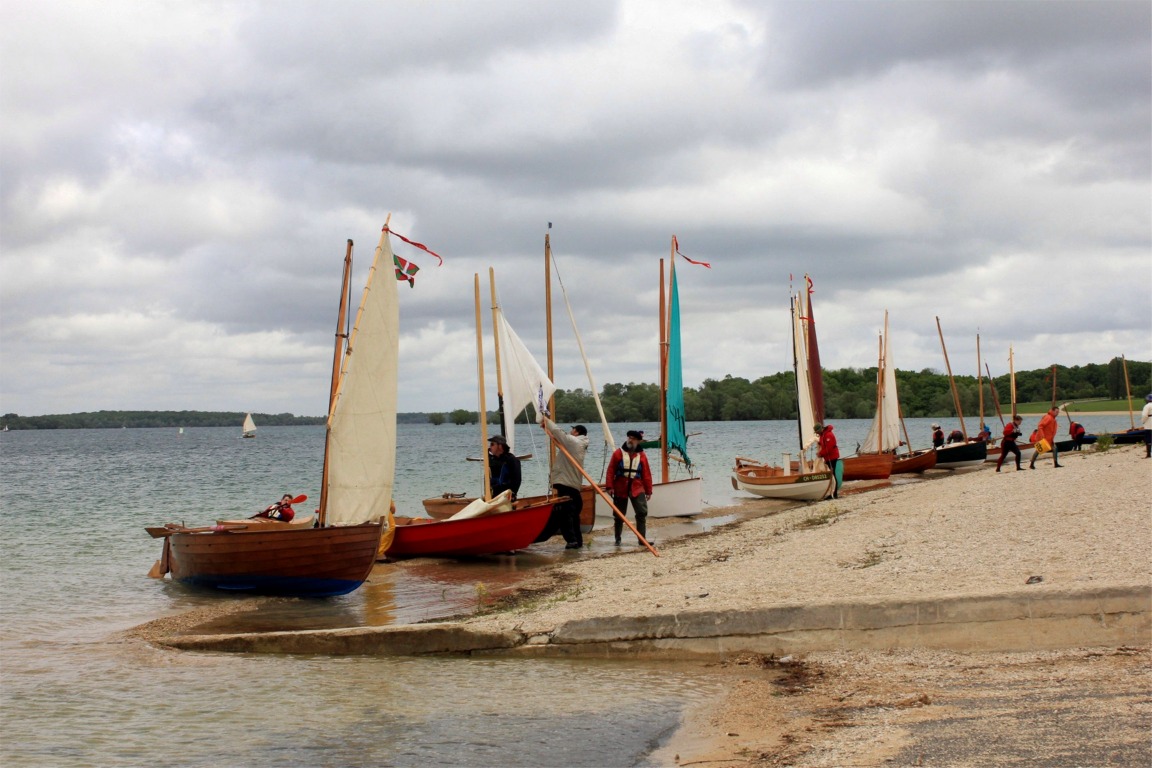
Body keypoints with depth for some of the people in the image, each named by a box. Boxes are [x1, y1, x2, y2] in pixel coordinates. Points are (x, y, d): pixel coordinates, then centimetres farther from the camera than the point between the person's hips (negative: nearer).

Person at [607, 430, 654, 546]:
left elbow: (646, 474, 5)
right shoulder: (618, 453, -1)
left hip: (637, 489, 1)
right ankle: (617, 539, 19)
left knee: (642, 513, -7)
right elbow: (610, 471, -2)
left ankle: (642, 539, -1)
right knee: (619, 515, 7)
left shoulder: (642, 455, 3)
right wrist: (610, 487, -8)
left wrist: (649, 491, 5)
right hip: (620, 488, -1)